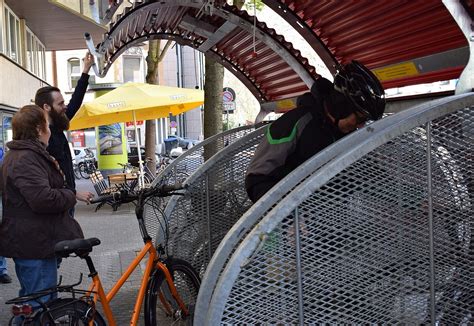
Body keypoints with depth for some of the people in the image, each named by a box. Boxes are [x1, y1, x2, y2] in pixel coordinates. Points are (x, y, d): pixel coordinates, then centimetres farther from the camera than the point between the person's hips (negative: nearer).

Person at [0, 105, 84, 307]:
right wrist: (69, 196, -14)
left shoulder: (18, 155, 16)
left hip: (32, 242, 11)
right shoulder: (26, 159, -20)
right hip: (34, 245, -11)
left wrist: (55, 172, 12)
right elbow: (43, 199, -31)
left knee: (31, 299, 23)